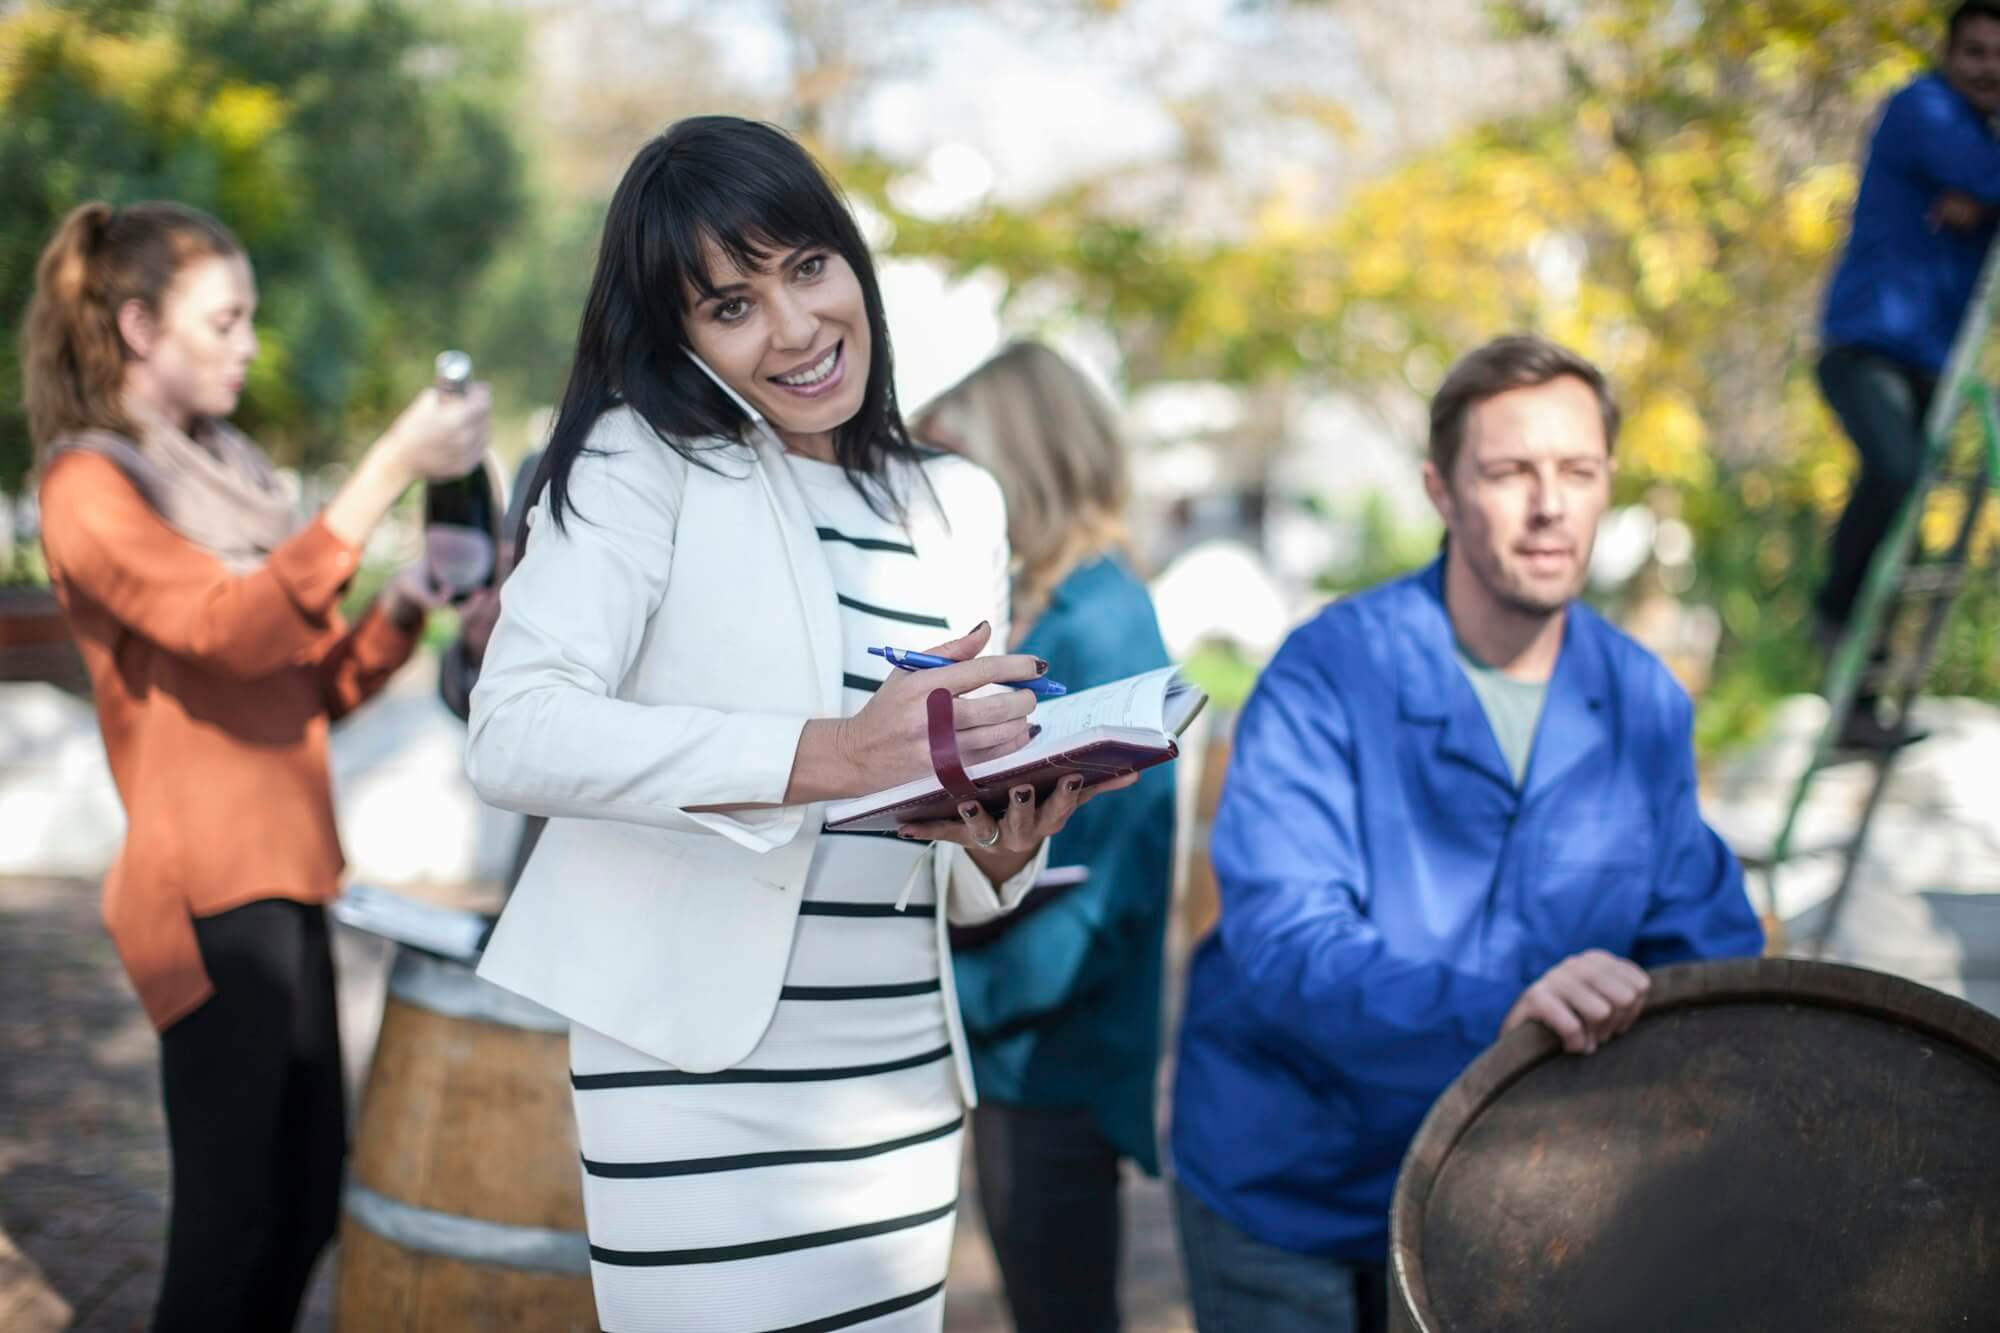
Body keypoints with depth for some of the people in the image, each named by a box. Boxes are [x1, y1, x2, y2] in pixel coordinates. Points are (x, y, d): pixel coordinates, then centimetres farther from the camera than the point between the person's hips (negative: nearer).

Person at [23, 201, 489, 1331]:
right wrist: (388, 472, -27)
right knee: (234, 1226, -4)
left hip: (285, 880, 8)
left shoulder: (226, 473, 17)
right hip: (209, 896, -8)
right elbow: (233, 629, -25)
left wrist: (405, 606, -2)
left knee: (307, 1208, 11)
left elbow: (314, 688, 16)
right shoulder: (91, 487, -8)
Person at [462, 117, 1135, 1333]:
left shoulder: (961, 504, 13)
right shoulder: (643, 460, -3)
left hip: (908, 1081, 5)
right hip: (701, 1074, -5)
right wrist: (823, 755, -29)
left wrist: (1002, 848, -8)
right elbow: (514, 733, -19)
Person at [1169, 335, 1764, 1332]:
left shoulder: (1643, 706, -3)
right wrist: (1498, 1009, -44)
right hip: (1285, 1194, -4)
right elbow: (1281, 945, -29)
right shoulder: (1329, 678, -19)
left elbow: (1704, 941, 4)